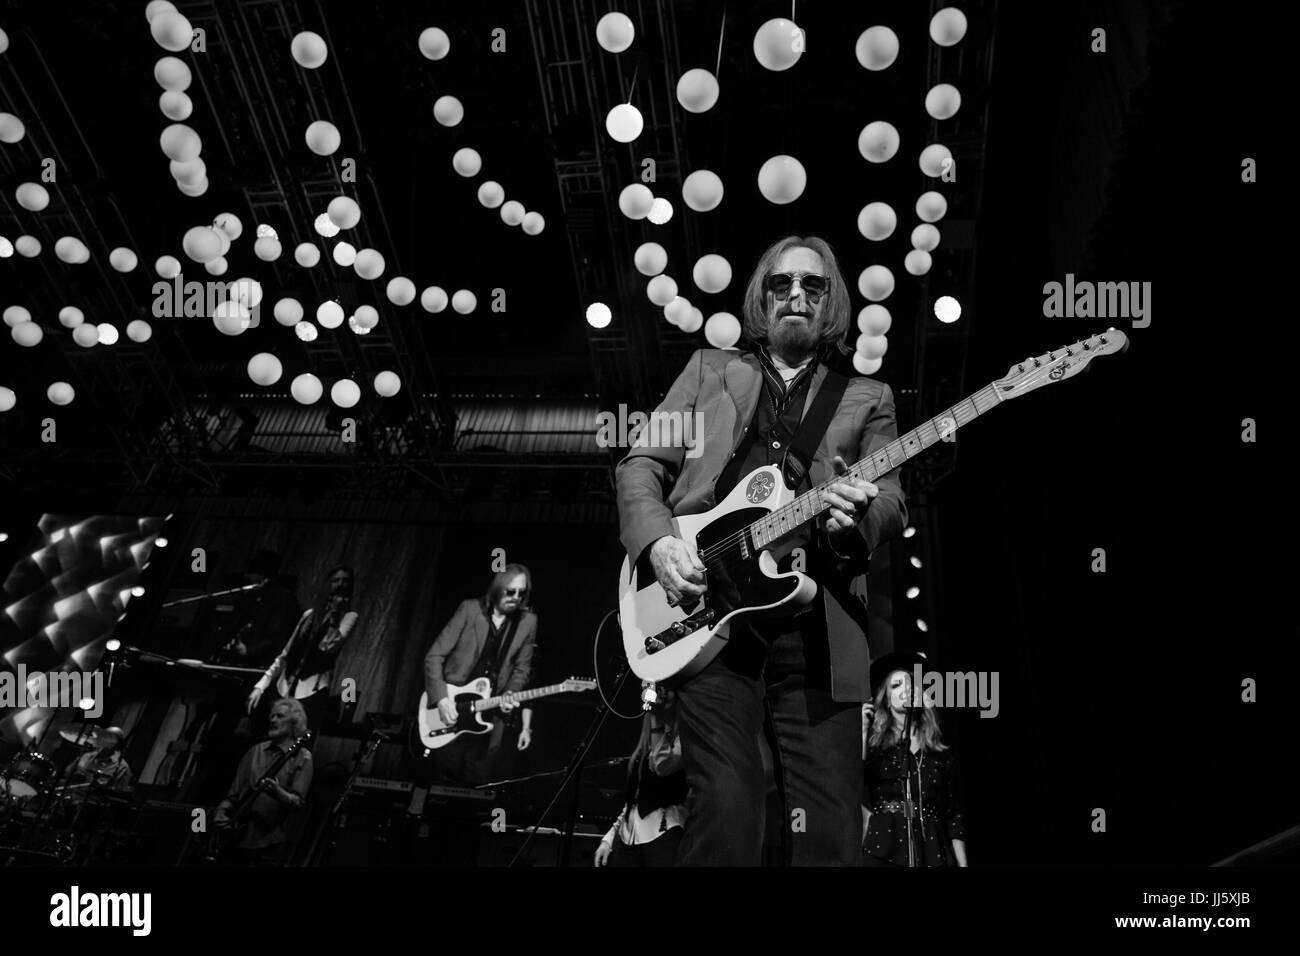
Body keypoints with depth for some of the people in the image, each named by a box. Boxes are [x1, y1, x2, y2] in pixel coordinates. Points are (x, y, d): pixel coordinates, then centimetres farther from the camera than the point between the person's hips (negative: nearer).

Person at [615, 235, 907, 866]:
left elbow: (892, 500, 11)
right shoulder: (709, 369, 21)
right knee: (725, 812, -11)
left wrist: (859, 514, -15)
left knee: (830, 830, -4)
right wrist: (657, 541, -5)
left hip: (818, 616, 1)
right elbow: (641, 464, 15)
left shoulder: (867, 398, 22)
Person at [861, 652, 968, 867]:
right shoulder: (874, 745, 7)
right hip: (883, 851, -2)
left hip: (931, 851, 2)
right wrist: (863, 730, -8)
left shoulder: (942, 754, 12)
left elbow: (954, 816, 11)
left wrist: (962, 863, 3)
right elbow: (857, 783, -12)